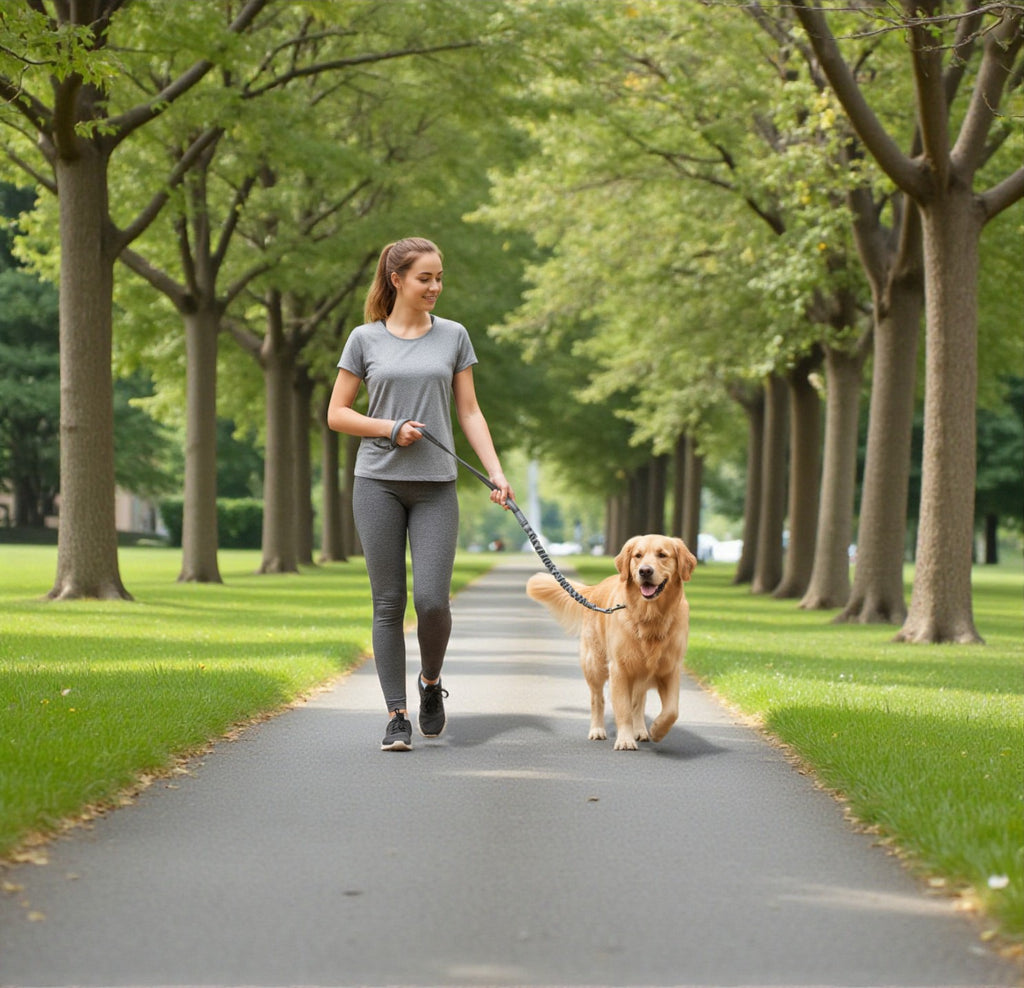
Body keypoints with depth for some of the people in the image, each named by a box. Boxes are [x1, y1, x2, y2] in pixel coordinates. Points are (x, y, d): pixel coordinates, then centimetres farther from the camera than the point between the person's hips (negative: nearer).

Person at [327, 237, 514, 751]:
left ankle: (431, 682, 18)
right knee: (388, 603, 0)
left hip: (436, 486, 1)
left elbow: (469, 412, 8)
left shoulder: (453, 336, 8)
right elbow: (336, 414, 6)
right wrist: (390, 429, -9)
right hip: (378, 482, 0)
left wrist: (497, 474, -2)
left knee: (432, 600, -10)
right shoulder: (365, 339, 4)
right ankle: (397, 715, 7)